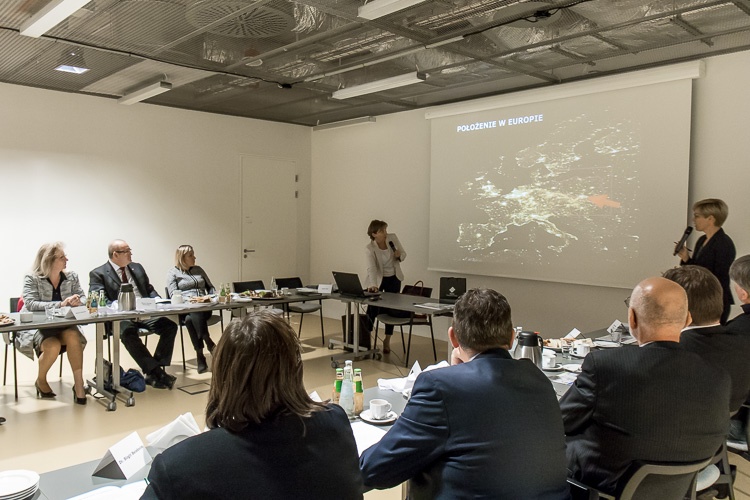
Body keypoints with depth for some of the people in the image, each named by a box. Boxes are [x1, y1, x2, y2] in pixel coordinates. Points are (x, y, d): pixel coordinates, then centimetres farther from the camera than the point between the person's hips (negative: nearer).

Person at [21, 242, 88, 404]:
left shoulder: (71, 277, 5)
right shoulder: (32, 279, -8)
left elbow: (83, 297, 5)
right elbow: (31, 304, -19)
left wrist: (78, 301, -21)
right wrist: (60, 304, -29)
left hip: (62, 324, 3)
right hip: (37, 325, -3)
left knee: (74, 337, -30)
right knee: (53, 346, -31)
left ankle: (78, 383, -22)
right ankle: (40, 380, 1)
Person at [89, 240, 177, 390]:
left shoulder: (137, 268, 20)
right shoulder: (98, 274, 4)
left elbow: (150, 290, 24)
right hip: (119, 316, -5)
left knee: (170, 326, -19)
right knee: (128, 332, -37)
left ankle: (153, 372, -17)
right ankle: (156, 372, -32)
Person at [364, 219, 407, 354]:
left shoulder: (393, 238, -12)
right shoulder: (369, 248, -22)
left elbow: (403, 254, 1)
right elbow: (371, 268, -33)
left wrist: (399, 255, -23)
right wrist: (373, 285, -48)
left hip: (394, 278, 3)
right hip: (378, 280, -3)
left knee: (391, 308, 7)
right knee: (372, 309, -5)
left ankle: (387, 340, 20)